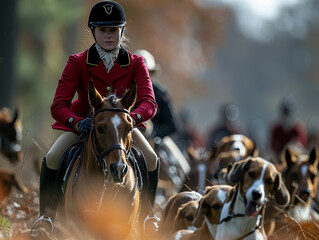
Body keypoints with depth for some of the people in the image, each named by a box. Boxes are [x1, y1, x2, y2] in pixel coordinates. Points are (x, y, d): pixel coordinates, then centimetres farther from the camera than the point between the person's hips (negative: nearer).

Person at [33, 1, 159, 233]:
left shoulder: (135, 64, -16)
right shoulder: (77, 63, -20)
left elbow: (149, 102, -29)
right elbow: (59, 105, -25)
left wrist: (133, 117, -53)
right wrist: (77, 122, -48)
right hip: (83, 122, -1)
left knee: (151, 159, -19)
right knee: (51, 159, -23)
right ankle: (47, 215, -4)